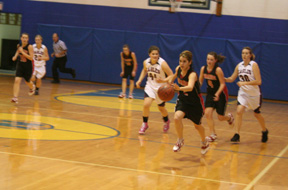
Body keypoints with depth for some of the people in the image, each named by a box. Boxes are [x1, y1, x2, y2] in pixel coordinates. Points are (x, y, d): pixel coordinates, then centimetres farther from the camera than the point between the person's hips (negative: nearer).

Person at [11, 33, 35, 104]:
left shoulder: (29, 46, -19)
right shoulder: (19, 46, -3)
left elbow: (31, 58, -24)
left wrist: (22, 52, -28)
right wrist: (15, 57, 0)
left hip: (28, 67, -3)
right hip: (20, 66, 3)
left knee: (27, 81, 18)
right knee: (17, 80, -14)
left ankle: (32, 87, 55)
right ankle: (15, 98, -15)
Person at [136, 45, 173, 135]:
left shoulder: (162, 63, -22)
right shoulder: (146, 62, -8)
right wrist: (140, 80, 5)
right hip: (150, 86, 2)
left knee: (161, 108, 15)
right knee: (146, 104, -20)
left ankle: (166, 121, 47)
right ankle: (144, 124, 1)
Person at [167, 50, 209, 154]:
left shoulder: (192, 74, -32)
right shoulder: (178, 69, -13)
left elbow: (190, 87, -54)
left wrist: (179, 88, -70)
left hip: (195, 102, -4)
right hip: (183, 99, 4)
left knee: (197, 125, 13)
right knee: (177, 117, -22)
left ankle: (204, 143, 43)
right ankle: (180, 140, 0)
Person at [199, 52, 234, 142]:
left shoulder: (218, 70, -23)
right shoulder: (203, 69, -7)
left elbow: (222, 84, -20)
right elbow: (200, 81, 5)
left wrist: (217, 94, -34)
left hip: (221, 94, -5)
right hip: (210, 93, 5)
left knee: (220, 118, 2)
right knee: (208, 113, -13)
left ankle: (229, 117, 39)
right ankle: (213, 135, -2)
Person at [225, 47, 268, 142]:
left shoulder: (254, 65, -16)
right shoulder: (239, 65, -2)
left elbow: (258, 81, -22)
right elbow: (231, 79, 8)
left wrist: (244, 83, -24)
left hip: (255, 94, -3)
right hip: (243, 93, 3)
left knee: (257, 114, 13)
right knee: (239, 111, -16)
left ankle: (264, 131, 39)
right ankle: (237, 135, -12)